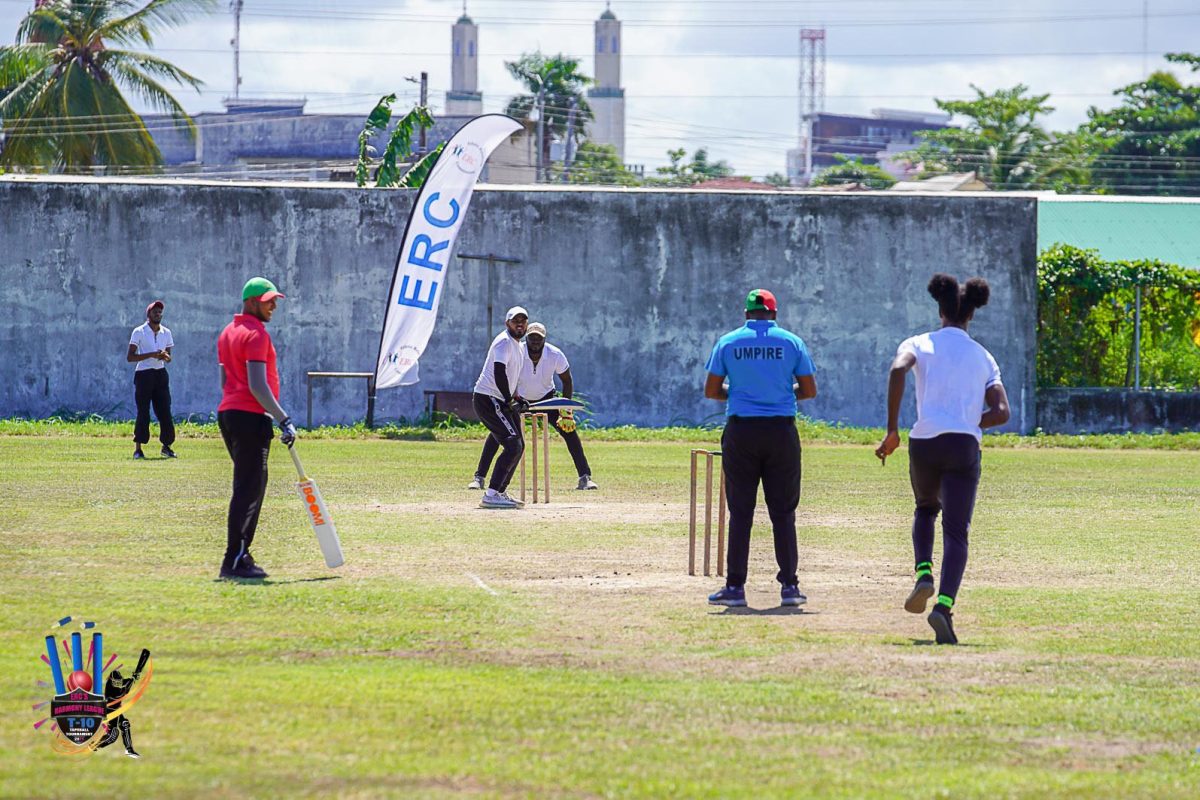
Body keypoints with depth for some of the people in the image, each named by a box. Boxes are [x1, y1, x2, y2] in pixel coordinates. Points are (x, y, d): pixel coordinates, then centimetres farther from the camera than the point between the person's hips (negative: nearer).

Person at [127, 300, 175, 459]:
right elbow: (130, 357, -10)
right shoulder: (139, 332, -5)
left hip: (160, 374, 5)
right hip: (143, 374, -5)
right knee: (143, 413, -6)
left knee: (165, 411, 1)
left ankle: (166, 446, 12)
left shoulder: (166, 332, 10)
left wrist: (165, 357, -9)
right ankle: (138, 449, -1)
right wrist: (151, 355, -20)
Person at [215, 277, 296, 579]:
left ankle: (240, 556, 17)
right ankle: (235, 561, -13)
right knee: (248, 489, -10)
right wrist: (283, 420, -21)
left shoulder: (228, 333, 18)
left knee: (249, 487, 16)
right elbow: (257, 385, -20)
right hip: (250, 418, -10)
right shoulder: (256, 334, -12)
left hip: (227, 413, 10)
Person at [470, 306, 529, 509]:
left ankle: (500, 493, 18)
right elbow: (499, 373, -23)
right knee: (513, 445, -18)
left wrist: (516, 397, 12)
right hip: (487, 399, -10)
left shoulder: (520, 346, 19)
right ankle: (491, 495, -23)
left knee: (518, 446, 13)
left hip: (501, 401, 10)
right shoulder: (504, 342, -13)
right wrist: (510, 400, -17)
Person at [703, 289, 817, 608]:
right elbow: (810, 390, 4)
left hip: (740, 431, 0)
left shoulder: (728, 342, 3)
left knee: (740, 512, 4)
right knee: (783, 512, 6)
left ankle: (735, 587, 1)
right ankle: (789, 586, 3)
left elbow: (711, 390, 3)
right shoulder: (791, 342, 3)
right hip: (782, 431, 0)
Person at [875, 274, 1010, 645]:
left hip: (924, 442, 0)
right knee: (956, 533, -3)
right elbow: (1001, 413, 5)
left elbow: (898, 369, -14)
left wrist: (891, 430, -11)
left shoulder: (919, 344, 9)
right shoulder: (983, 357, 15)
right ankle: (944, 605, -24)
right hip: (965, 447, 0)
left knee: (926, 509, 29)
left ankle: (924, 573, 5)